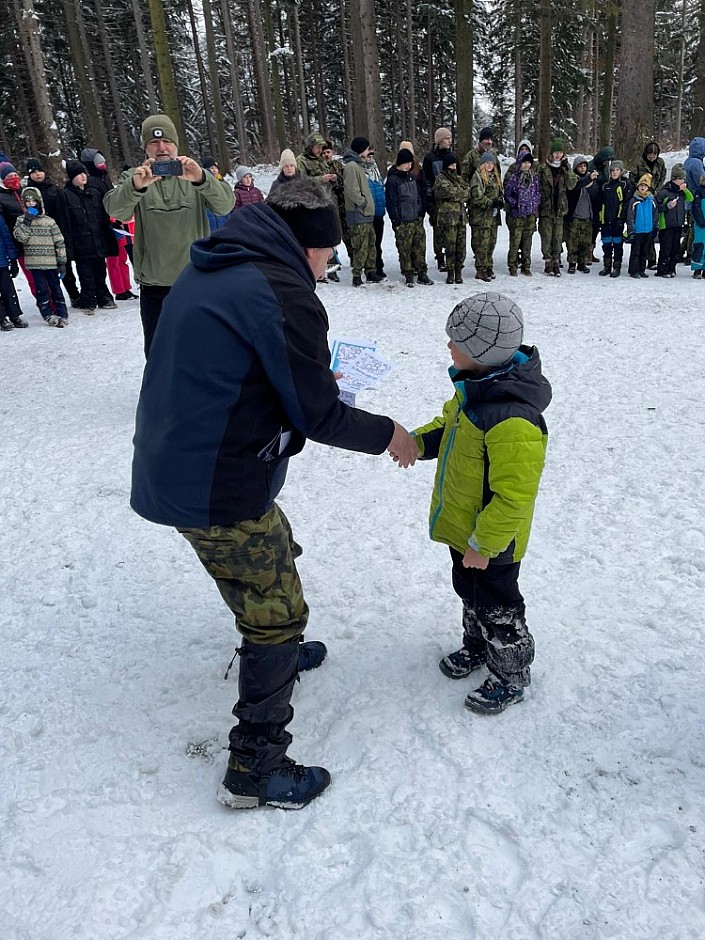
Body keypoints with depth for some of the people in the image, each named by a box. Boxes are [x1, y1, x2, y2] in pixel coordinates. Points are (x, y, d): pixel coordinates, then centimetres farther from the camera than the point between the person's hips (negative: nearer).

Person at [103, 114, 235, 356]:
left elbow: (225, 205, -13)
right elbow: (116, 209, -16)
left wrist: (201, 179, -33)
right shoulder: (134, 177, 4)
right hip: (154, 285, 0)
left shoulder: (194, 174, 4)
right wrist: (136, 186, -37)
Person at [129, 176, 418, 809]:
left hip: (172, 467, 10)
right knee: (279, 611, 4)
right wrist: (388, 435, 2)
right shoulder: (285, 294, -19)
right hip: (217, 489, -10)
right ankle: (254, 768, 17)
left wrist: (312, 375, 17)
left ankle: (276, 654, 53)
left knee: (276, 555, 29)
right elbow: (319, 417, -15)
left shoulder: (211, 270, 10)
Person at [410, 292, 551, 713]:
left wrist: (483, 544, -21)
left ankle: (512, 677, 36)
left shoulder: (513, 422, -35)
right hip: (463, 526, 9)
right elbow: (449, 426, 14)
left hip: (491, 541, -9)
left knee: (496, 608, 12)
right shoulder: (476, 386, -4)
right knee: (470, 593, 28)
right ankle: (476, 647, 52)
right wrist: (416, 442, -3)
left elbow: (513, 497, -30)